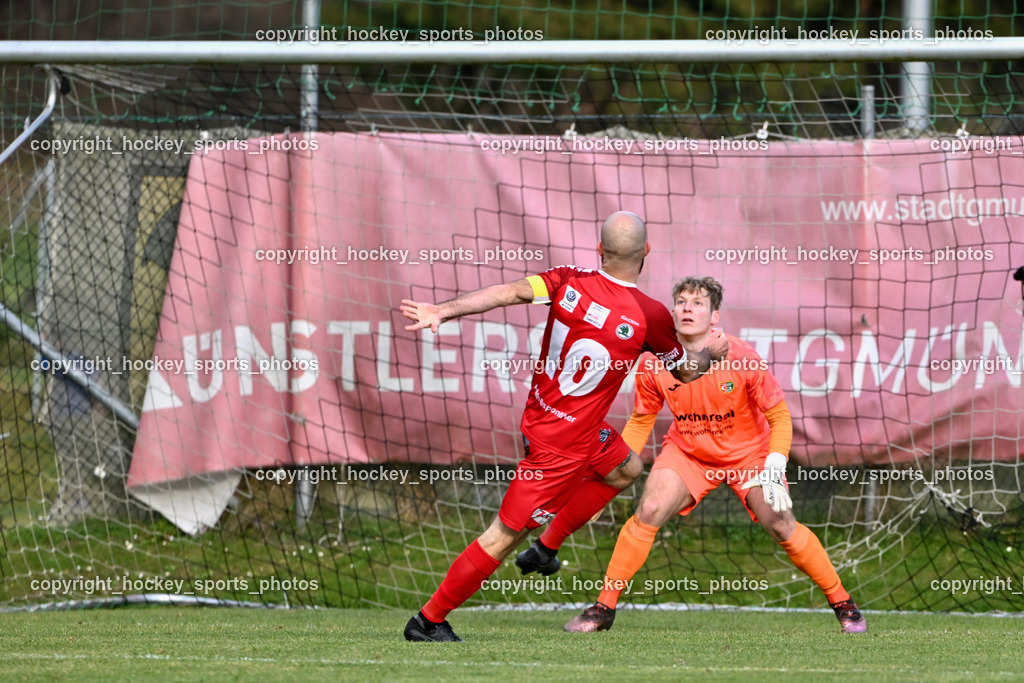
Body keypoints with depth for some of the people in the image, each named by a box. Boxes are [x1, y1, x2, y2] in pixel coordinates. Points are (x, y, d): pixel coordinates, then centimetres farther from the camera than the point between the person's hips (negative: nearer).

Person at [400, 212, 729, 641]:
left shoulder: (569, 282, -9)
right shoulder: (650, 316, -17)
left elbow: (509, 292, -22)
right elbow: (685, 372, 0)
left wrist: (444, 311, -25)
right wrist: (712, 352, 22)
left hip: (540, 413, 7)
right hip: (563, 445, -7)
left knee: (626, 470, 28)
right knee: (506, 535, 1)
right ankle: (429, 620, 6)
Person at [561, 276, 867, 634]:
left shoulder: (741, 358, -25)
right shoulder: (655, 364, -18)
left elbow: (779, 415, -15)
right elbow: (641, 421, 0)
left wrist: (775, 467, -26)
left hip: (748, 451, -2)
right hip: (688, 452, 2)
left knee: (782, 527, -14)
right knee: (647, 514, -19)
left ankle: (844, 605, 4)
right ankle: (604, 608, -8)